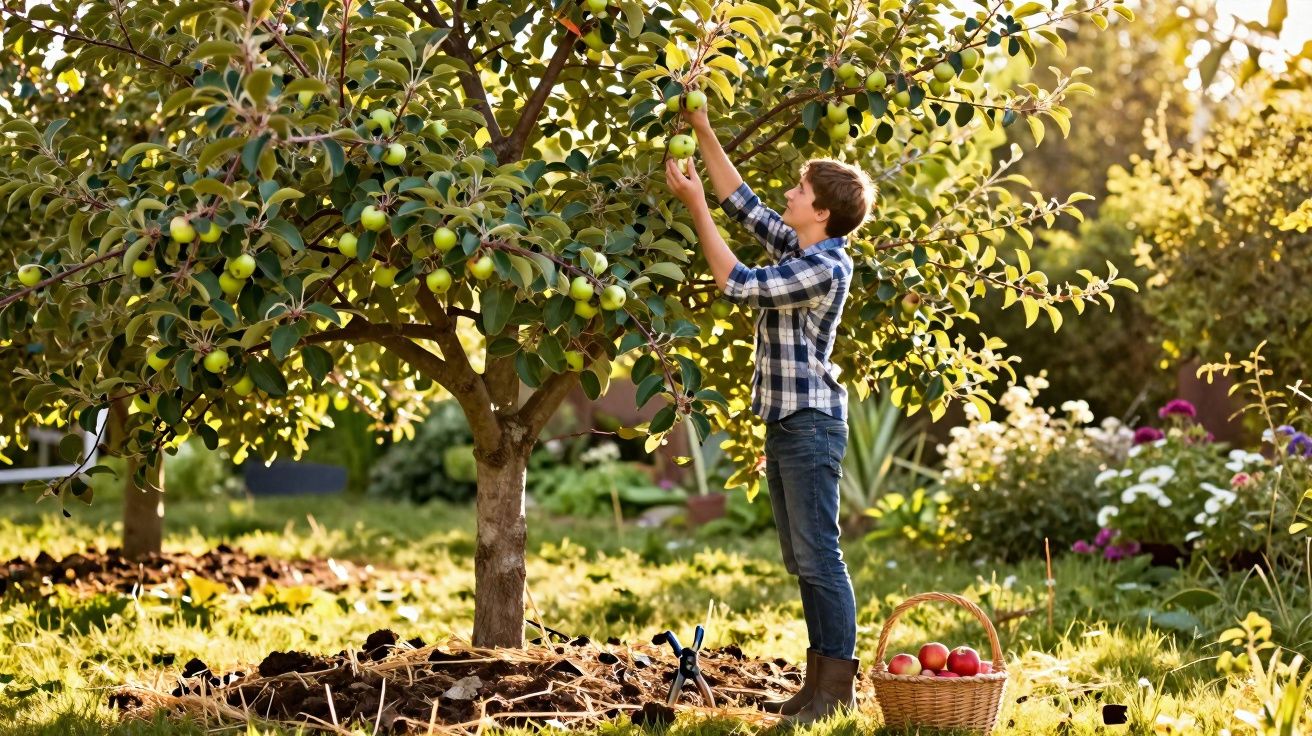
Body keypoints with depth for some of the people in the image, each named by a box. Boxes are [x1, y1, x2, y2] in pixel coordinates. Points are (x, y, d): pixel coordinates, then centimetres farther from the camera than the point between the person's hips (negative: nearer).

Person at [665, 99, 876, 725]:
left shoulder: (826, 269, -17)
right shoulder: (794, 247, 10)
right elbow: (743, 203, 19)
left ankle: (837, 687, -4)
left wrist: (695, 206, -13)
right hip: (783, 422, 10)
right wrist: (703, 135, 12)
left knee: (819, 558, -8)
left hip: (811, 424, -10)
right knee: (799, 561, 11)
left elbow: (738, 285, -18)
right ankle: (818, 680, 16)